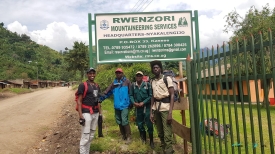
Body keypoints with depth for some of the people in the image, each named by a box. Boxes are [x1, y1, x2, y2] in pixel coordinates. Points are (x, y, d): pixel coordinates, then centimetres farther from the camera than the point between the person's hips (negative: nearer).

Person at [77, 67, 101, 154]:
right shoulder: (83, 85, -8)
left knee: (91, 136, 16)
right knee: (85, 137, -6)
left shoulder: (97, 86, 13)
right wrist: (80, 115, -18)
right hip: (86, 113, -7)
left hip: (95, 113, 7)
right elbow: (79, 101, -11)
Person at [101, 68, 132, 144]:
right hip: (117, 106, 5)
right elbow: (107, 92, 2)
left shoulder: (127, 81, -4)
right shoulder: (114, 83, 7)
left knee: (124, 121, -13)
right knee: (119, 121, 13)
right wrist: (100, 99, -8)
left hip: (124, 105, -5)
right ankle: (123, 135, 30)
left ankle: (128, 136, 1)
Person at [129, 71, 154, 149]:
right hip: (138, 107, 3)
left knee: (149, 124, -3)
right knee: (139, 123, 14)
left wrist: (143, 102, -13)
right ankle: (143, 138, 34)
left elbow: (151, 96, -7)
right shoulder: (133, 85, 2)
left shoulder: (147, 84, -6)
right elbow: (131, 95, 7)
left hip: (147, 107, -3)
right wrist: (134, 102, -9)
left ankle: (151, 140, 13)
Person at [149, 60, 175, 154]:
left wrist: (170, 112, -15)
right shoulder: (152, 81, 13)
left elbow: (172, 95, -6)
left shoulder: (167, 78, -2)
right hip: (156, 108, 5)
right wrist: (151, 112, 10)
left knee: (167, 134, -9)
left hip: (165, 107, -5)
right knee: (160, 133, 12)